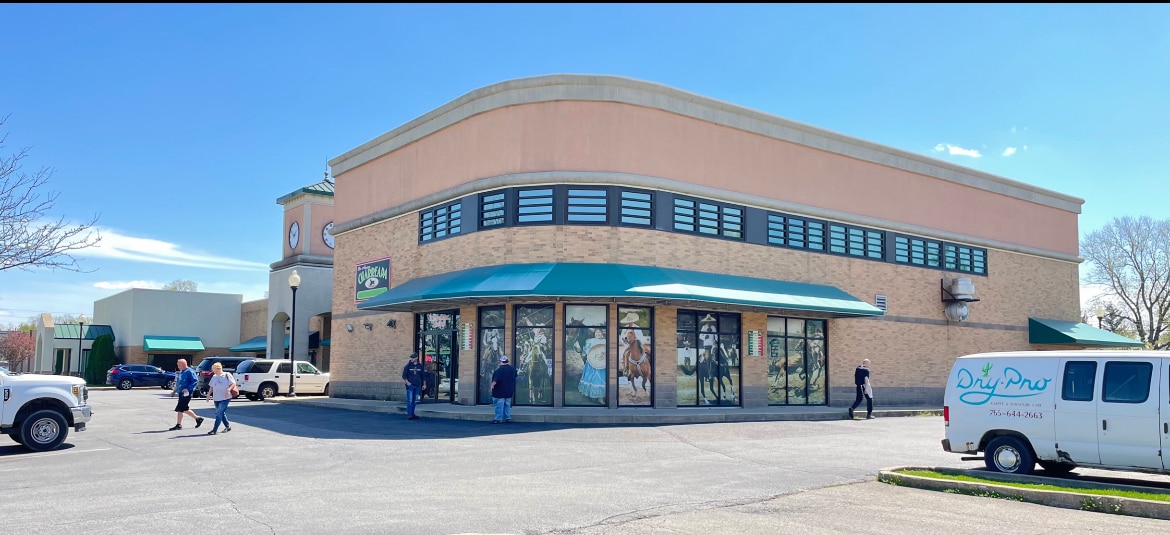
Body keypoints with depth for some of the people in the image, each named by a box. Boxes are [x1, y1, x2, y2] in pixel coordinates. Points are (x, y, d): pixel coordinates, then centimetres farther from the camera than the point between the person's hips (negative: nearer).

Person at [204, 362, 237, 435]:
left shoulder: (227, 375, -6)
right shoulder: (214, 377, 12)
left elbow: (233, 384, -9)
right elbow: (211, 387, 19)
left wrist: (228, 390, -23)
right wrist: (209, 394, 9)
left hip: (225, 398, -7)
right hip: (217, 398, 7)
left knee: (219, 413, -12)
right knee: (221, 413, 13)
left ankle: (214, 430, -12)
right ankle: (228, 426, 28)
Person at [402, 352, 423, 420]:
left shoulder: (420, 366, 9)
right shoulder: (408, 365, -1)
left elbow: (422, 376, 17)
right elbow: (404, 375, -1)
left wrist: (423, 384, 15)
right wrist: (407, 382, -14)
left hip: (417, 385, 4)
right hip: (410, 385, -4)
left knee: (415, 401, 8)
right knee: (410, 400, -10)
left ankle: (412, 414, 15)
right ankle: (409, 414, -10)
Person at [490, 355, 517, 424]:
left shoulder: (500, 369, -18)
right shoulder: (512, 369, 7)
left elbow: (496, 379, -24)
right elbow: (514, 377, 23)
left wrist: (493, 384, -13)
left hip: (500, 392, -8)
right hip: (509, 391, 8)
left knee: (499, 406, -3)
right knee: (507, 405, 15)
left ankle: (498, 419, -2)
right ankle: (508, 418, 15)